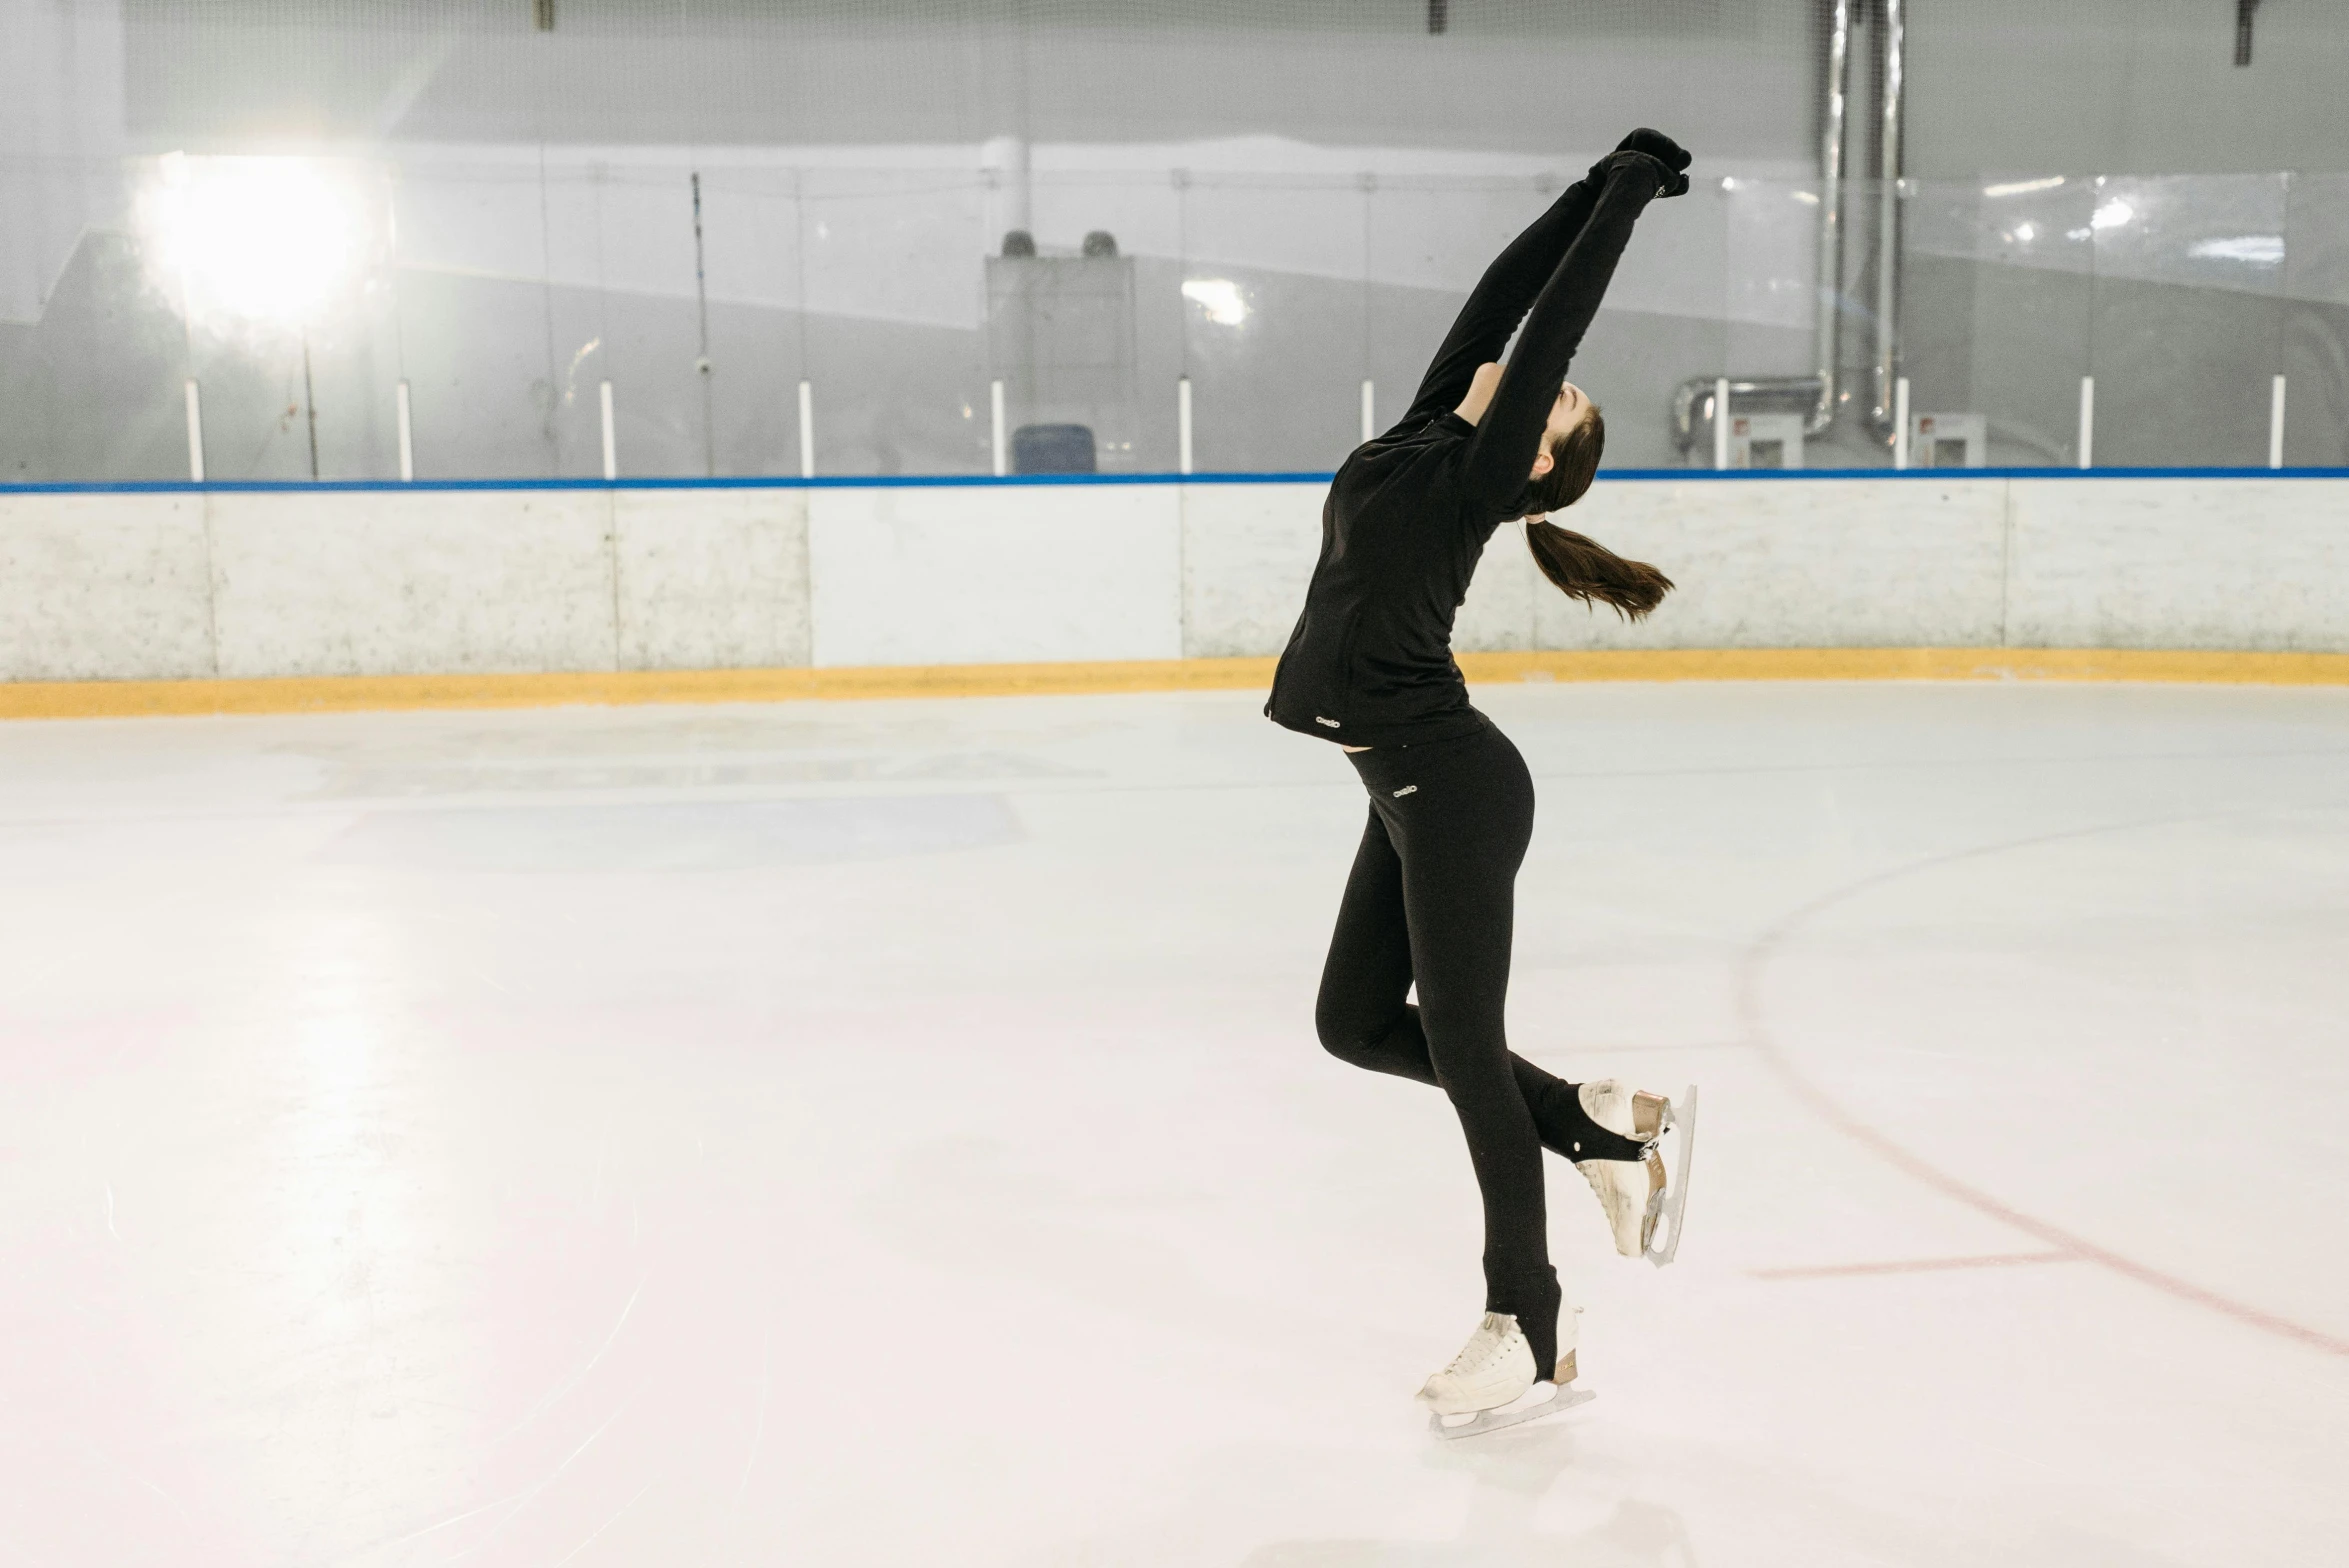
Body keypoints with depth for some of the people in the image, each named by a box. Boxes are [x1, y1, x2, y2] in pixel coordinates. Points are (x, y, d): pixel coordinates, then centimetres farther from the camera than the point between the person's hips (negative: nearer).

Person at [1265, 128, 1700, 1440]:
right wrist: (1599, 184, 18)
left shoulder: (1475, 480, -8)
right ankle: (1604, 1124, 21)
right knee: (1360, 1023, 15)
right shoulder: (1424, 441, 11)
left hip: (1452, 789, -9)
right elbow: (1501, 297, 12)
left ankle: (1531, 1338, 9)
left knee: (1462, 1042, -2)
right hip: (1419, 790, 9)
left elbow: (1553, 318, -11)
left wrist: (1631, 192, -4)